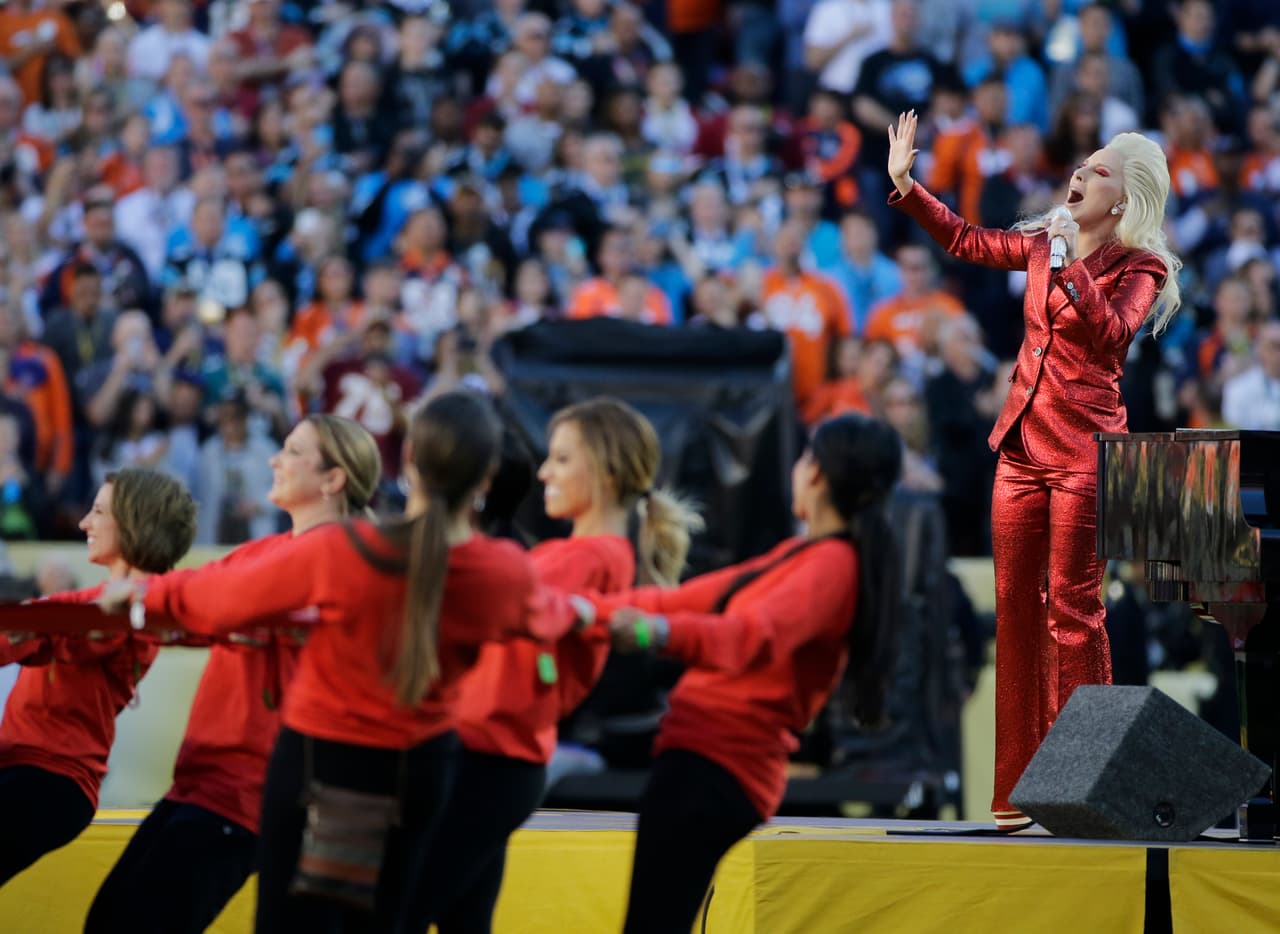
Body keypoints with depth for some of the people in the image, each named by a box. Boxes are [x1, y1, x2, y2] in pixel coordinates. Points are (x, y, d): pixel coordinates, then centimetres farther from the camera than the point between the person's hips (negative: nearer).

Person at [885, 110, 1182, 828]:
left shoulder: (1139, 269, -5)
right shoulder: (1045, 244, 13)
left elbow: (1109, 331, -23)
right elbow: (966, 240, 25)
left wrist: (1072, 268, -27)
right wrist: (905, 184, 20)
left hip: (1084, 454, -7)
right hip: (1023, 447, 7)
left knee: (1074, 612, -8)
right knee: (1016, 609, 6)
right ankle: (1020, 790, 10)